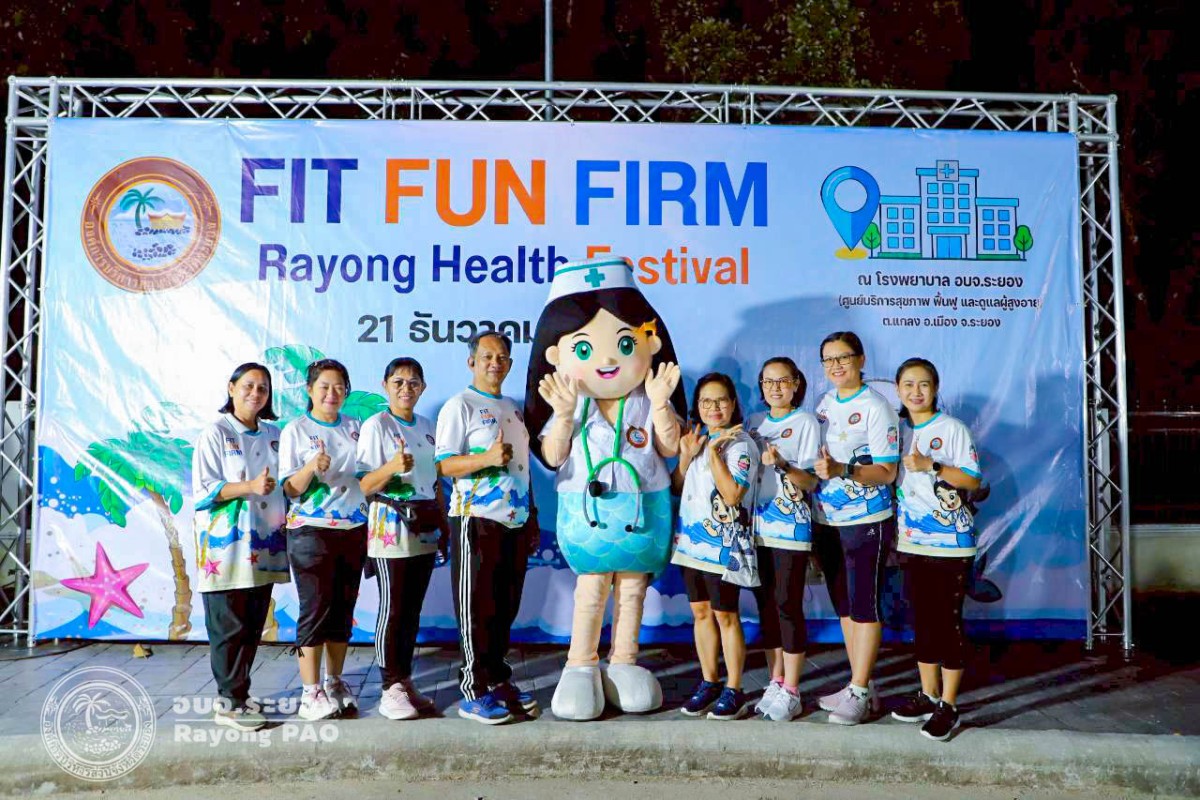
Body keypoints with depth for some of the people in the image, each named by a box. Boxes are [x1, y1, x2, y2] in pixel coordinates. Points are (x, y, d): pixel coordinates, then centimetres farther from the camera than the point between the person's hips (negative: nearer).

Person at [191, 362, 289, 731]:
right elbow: (203, 490, -10)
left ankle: (237, 694, 22)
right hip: (226, 547, -6)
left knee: (253, 625, 10)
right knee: (230, 626, -4)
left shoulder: (274, 436, 14)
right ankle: (229, 703, 4)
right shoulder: (215, 434, -3)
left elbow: (286, 485, 22)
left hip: (263, 545, 6)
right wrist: (249, 487, -20)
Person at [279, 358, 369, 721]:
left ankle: (334, 683, 21)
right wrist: (312, 467, -24)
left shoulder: (354, 428, 12)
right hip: (312, 531, -4)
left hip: (354, 529, 5)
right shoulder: (295, 430, -1)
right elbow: (291, 489, -7)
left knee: (343, 609, 9)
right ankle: (311, 692, 3)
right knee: (315, 608, -5)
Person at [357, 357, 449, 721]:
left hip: (424, 528, 6)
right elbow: (363, 486, -11)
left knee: (413, 609, 10)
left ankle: (405, 680, 19)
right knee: (392, 609, -4)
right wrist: (392, 467, -28)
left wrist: (444, 524, 16)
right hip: (391, 526, -6)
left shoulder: (427, 426, 13)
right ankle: (391, 689, 4)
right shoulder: (376, 425, -5)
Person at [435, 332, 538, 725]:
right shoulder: (460, 405, -4)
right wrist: (487, 458, -28)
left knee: (506, 606, 10)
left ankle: (497, 680, 22)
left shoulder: (513, 408, 19)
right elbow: (443, 464, -12)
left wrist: (532, 518, 20)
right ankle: (475, 692, 6)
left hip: (515, 522, 7)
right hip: (477, 520, -7)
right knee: (477, 607, -2)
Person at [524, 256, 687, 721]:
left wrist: (661, 405, -17)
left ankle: (623, 663, 25)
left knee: (632, 584, 9)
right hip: (586, 509, -1)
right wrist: (563, 415, -21)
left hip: (644, 507, 2)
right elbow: (551, 456, -8)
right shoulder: (569, 403, -4)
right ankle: (581, 666, 16)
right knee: (592, 583, 1)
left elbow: (671, 447, -6)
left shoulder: (648, 401, -1)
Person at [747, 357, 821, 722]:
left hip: (791, 525, -5)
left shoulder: (806, 423, -2)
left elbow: (811, 481, -9)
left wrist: (782, 464, -24)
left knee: (788, 604, -5)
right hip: (758, 524, 5)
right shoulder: (754, 422, 13)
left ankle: (791, 691, 3)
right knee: (766, 604, 10)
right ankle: (776, 680, 22)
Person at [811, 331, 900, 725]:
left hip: (866, 522, -7)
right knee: (843, 605, 13)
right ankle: (860, 686, 25)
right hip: (826, 520, 7)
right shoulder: (823, 404, 9)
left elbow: (887, 472, -15)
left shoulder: (876, 407, -11)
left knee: (864, 605, -1)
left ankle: (859, 693, 9)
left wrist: (842, 470, -28)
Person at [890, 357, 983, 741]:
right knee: (922, 620, 12)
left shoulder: (952, 429, -6)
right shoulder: (898, 431, 10)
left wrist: (931, 466, -19)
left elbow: (972, 480, -10)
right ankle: (928, 695, 24)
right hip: (913, 541, 5)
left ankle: (948, 705, 8)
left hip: (950, 541, -5)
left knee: (949, 620, -1)